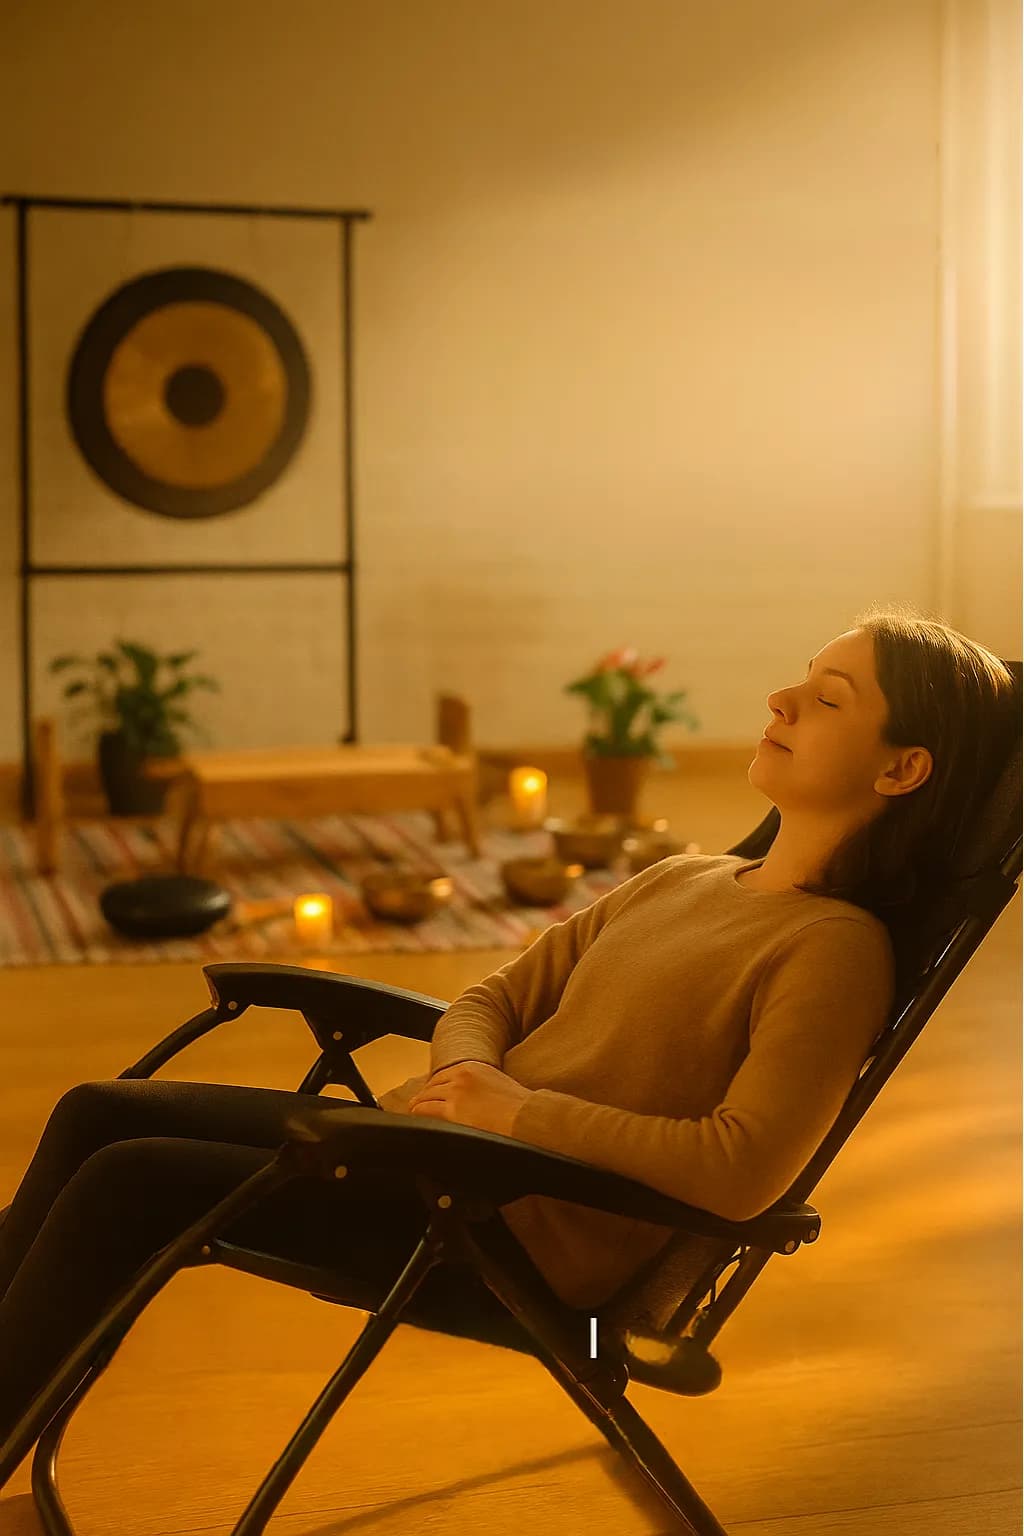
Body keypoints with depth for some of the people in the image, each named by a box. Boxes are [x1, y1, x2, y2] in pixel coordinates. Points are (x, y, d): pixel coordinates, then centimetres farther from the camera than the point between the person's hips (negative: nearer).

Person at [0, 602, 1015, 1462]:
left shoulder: (837, 949, -11)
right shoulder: (678, 882, 13)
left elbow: (740, 1170, -22)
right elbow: (493, 999, 17)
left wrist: (520, 1110, -16)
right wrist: (466, 1081, -6)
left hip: (539, 1238, -8)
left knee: (126, 1182, -16)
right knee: (98, 1114, -1)